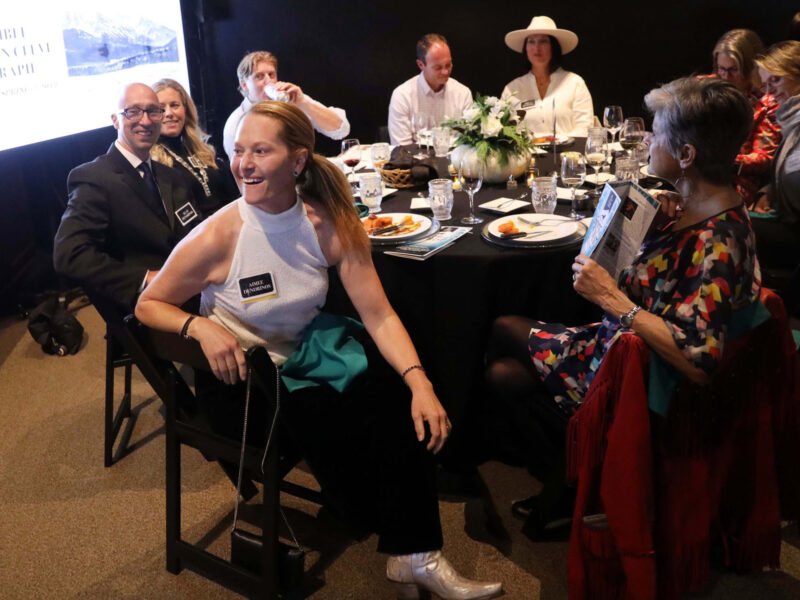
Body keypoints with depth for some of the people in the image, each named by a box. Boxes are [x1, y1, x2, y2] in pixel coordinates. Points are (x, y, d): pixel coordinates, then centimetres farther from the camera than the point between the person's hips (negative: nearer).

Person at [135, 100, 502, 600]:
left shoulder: (331, 224, -11)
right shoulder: (218, 238, -19)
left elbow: (379, 315, -13)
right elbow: (149, 305, -6)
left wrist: (419, 383, -28)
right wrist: (200, 326, -28)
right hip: (240, 378, -3)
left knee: (394, 410, -21)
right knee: (323, 419, -27)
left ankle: (416, 557, -9)